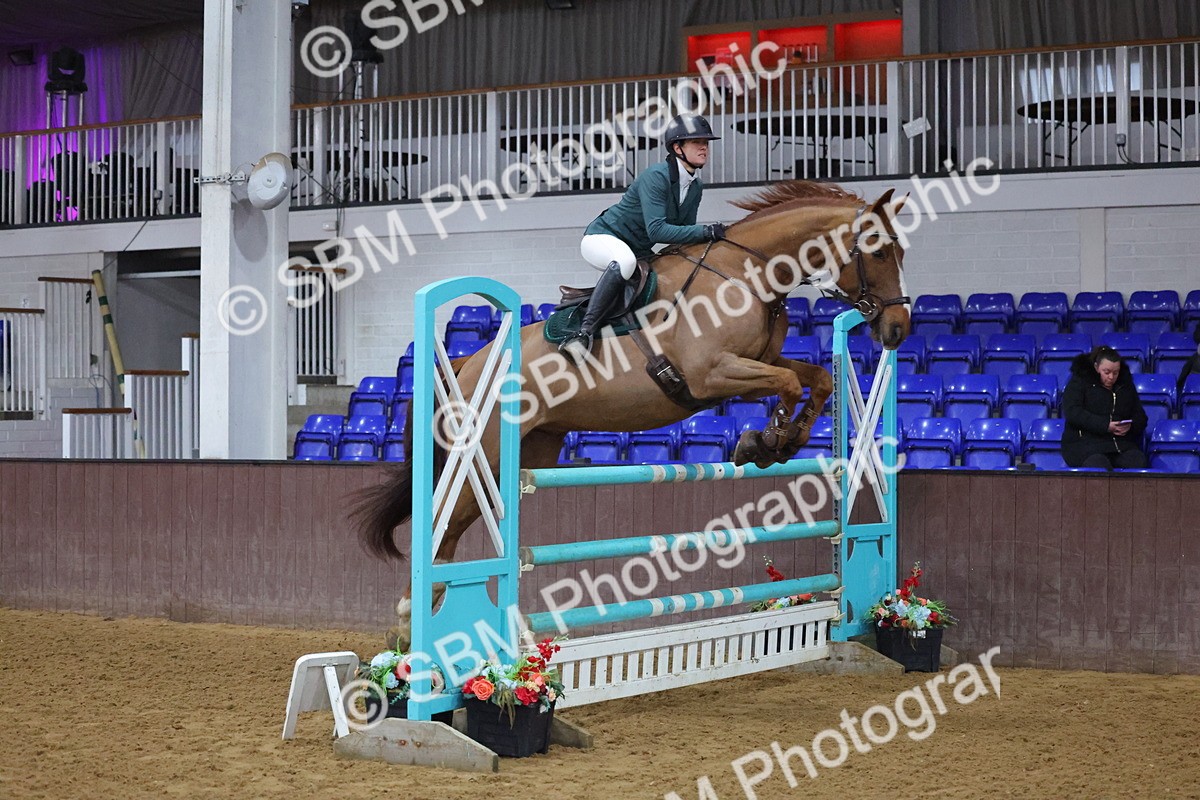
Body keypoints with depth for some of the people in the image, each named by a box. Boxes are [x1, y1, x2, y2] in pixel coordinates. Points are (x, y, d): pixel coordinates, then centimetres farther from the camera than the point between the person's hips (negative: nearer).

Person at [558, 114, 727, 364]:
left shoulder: (696, 187, 2)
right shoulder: (656, 177, -24)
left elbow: (684, 231, 9)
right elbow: (656, 230, -32)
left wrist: (707, 239, -9)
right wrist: (705, 232, -32)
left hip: (639, 251, 9)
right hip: (601, 238, -9)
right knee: (625, 260, -41)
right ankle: (583, 334, -43)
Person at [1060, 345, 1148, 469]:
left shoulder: (1126, 385, 21)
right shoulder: (1079, 382, 7)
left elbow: (1141, 417, 22)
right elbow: (1072, 412, -8)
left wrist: (1130, 426, -5)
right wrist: (1105, 426, -17)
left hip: (1122, 445, 4)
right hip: (1085, 443, -4)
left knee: (1138, 461, -30)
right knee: (1099, 464, -38)